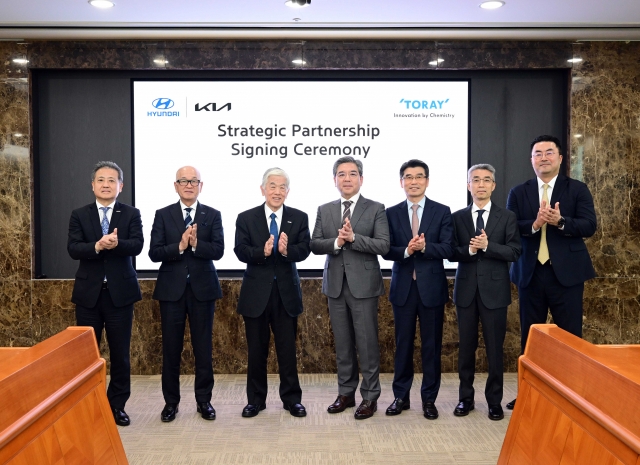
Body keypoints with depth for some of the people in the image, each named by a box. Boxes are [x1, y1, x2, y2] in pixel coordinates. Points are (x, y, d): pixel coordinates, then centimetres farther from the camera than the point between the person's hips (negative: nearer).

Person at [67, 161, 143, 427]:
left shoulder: (131, 214, 2)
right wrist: (97, 246, -28)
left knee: (120, 353, 7)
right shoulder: (79, 215, 4)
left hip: (120, 292, -1)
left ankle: (117, 405, 21)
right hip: (88, 293, 1)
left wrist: (116, 243, -33)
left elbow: (137, 245, -13)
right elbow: (73, 249, -10)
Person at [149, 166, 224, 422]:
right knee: (171, 348, 7)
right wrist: (180, 246, -20)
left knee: (203, 347, 6)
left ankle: (204, 400, 19)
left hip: (203, 288, 0)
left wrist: (196, 243, -24)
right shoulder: (163, 215, 3)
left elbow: (218, 250, -8)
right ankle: (171, 401, 21)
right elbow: (154, 253, -6)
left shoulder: (212, 215, 3)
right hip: (172, 289, 0)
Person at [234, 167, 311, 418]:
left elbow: (304, 250, -9)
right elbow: (241, 251, -10)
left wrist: (287, 250, -29)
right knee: (256, 349, 10)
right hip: (256, 292, 0)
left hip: (287, 291, 0)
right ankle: (255, 399, 23)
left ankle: (292, 398, 21)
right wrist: (262, 252, -28)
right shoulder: (246, 218, 0)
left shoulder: (299, 218, 2)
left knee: (287, 348, 7)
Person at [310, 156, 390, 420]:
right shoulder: (324, 210, 9)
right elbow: (314, 245, 2)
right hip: (335, 285, 4)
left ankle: (370, 397, 12)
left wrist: (353, 237, -21)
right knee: (342, 343, 12)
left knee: (367, 343, 1)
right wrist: (336, 242, -16)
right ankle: (346, 393, 24)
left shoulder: (376, 209, -1)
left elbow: (383, 245, -11)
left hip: (364, 285, -3)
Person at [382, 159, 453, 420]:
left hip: (432, 287, -1)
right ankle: (401, 396, 21)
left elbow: (448, 249, -7)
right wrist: (406, 250, -21)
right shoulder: (391, 213, 4)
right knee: (403, 344, 9)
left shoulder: (442, 212, 1)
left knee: (432, 345, 6)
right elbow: (386, 251, -2)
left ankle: (429, 398, 19)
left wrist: (424, 247, -24)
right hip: (403, 287, 1)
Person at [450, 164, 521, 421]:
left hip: (494, 289, -1)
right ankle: (465, 398, 21)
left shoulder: (507, 217, 3)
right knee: (466, 346, 9)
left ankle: (495, 401, 17)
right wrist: (469, 249, -18)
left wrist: (487, 246, -19)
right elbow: (452, 253, 1)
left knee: (495, 348, 4)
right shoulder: (457, 217, 6)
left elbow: (514, 252, -6)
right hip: (466, 289, 2)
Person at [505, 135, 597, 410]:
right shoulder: (518, 193, 7)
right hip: (530, 273, 2)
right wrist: (534, 224, -21)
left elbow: (589, 226, -8)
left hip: (566, 272, -2)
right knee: (530, 337, 10)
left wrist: (560, 221, -25)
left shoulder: (578, 189, 3)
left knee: (570, 336, 2)